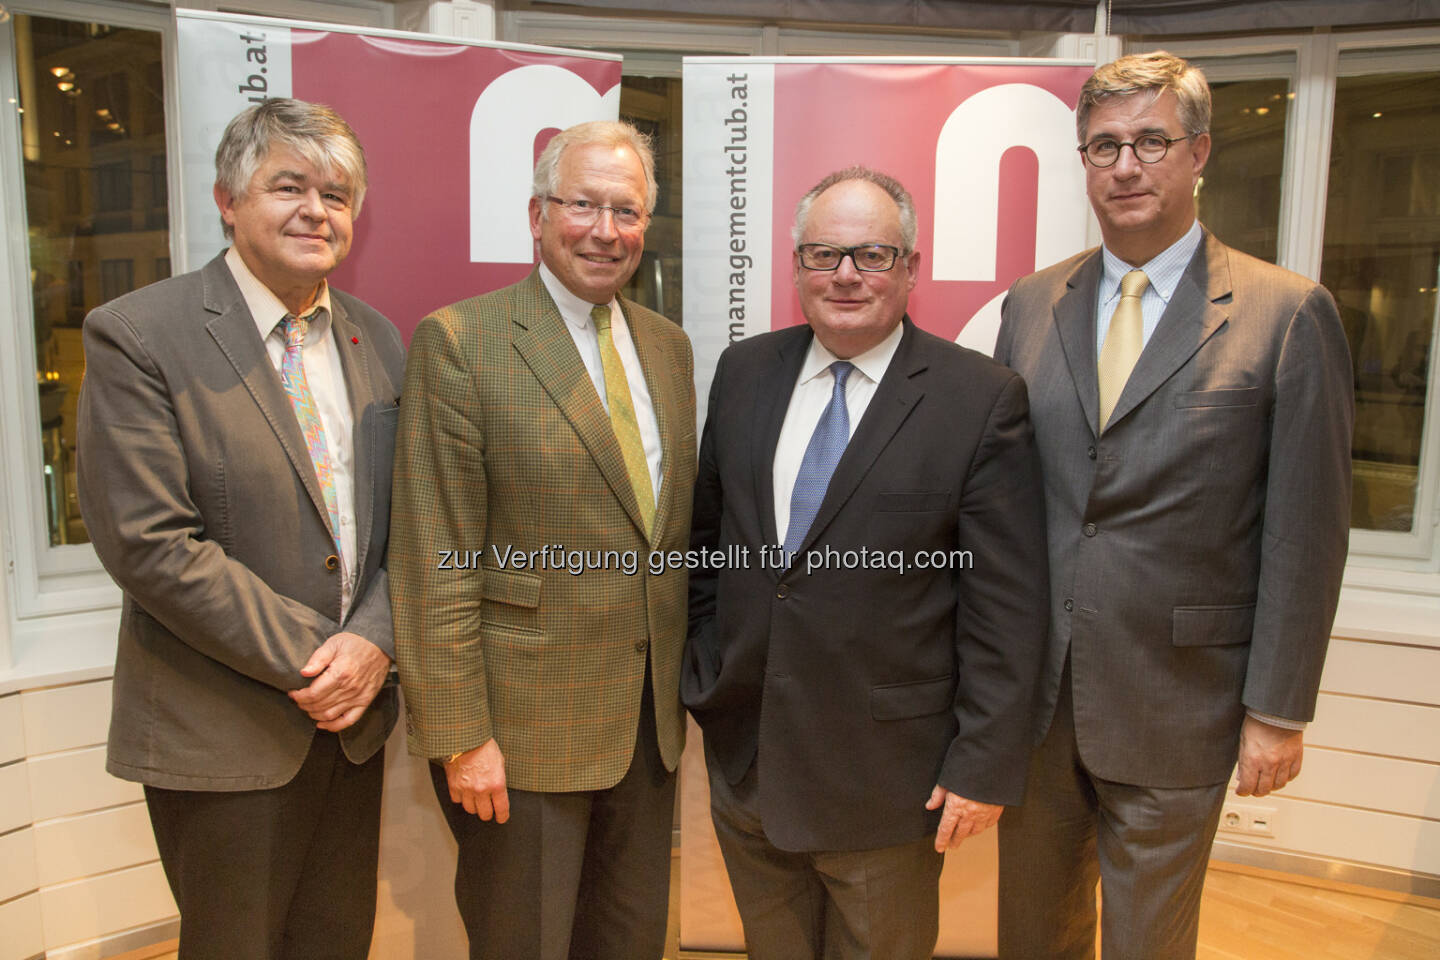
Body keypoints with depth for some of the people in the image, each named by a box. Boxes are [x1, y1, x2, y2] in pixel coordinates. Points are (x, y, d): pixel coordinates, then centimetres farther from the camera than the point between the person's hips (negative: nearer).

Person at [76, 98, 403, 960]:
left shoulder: (379, 340, 6)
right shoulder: (135, 335, -11)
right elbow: (148, 542, -17)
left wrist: (374, 641, -10)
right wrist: (305, 662, -16)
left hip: (354, 716, 5)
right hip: (221, 729, -5)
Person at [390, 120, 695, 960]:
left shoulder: (670, 346, 8)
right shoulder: (459, 342, -11)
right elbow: (437, 563, -14)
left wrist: (682, 683, 11)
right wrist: (460, 734, -14)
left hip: (652, 712, 6)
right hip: (524, 720, -5)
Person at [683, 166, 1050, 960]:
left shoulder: (982, 400, -12)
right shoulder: (744, 372, 2)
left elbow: (1007, 605, -11)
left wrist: (984, 766, -11)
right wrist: (700, 673, 8)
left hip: (886, 780, -4)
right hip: (744, 765, 4)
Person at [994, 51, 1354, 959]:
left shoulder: (1288, 314, -8)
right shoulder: (1030, 305, 3)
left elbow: (1306, 534, -7)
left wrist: (1278, 710, -7)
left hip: (1174, 704, -3)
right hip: (1031, 695, 4)